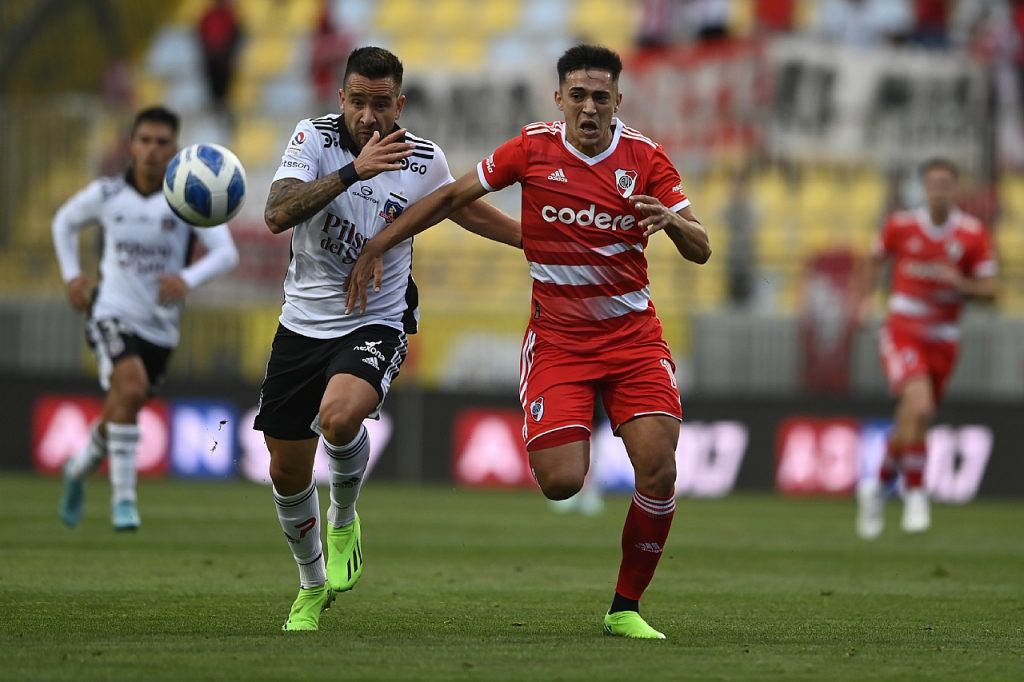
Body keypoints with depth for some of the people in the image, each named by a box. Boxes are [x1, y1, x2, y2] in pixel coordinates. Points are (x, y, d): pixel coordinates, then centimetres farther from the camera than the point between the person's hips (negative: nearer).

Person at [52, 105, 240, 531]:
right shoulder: (105, 195, -4)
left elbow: (225, 252, -18)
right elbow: (64, 222, 17)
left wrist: (188, 279, -35)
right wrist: (71, 275, 6)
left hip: (160, 325, 2)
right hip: (112, 314, -2)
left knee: (121, 416, 15)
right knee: (131, 388, -29)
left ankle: (80, 468, 48)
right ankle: (123, 497, -21)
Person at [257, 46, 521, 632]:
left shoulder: (425, 160, -7)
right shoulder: (315, 138, -10)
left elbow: (468, 210, 16)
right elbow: (278, 215, -26)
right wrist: (354, 170, -35)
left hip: (375, 325, -2)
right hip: (303, 323, 2)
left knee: (340, 417, -33)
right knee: (287, 473, 7)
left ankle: (344, 518, -1)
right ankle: (313, 585, 34)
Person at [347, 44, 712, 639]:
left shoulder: (645, 158, -5)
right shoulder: (533, 148, -5)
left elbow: (701, 251, -5)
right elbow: (453, 196, 6)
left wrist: (672, 221, -28)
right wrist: (376, 247, 4)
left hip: (634, 335, 0)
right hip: (557, 338, 0)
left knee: (659, 471, -16)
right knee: (561, 482, -14)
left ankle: (626, 608, 2)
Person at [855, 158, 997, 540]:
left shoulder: (973, 235, -2)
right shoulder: (901, 226, -1)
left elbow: (989, 290, -1)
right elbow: (878, 259, 18)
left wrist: (959, 283, -19)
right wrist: (865, 298, 6)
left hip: (943, 340, 3)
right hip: (902, 332, -3)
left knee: (913, 424, 10)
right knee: (918, 405, -25)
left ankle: (879, 487, 36)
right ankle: (915, 495, -14)